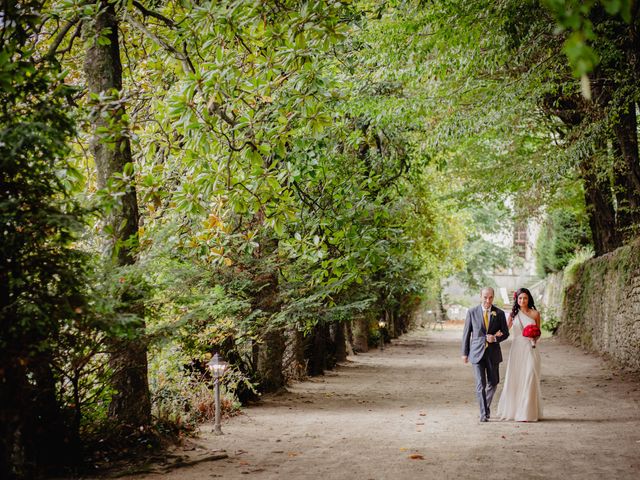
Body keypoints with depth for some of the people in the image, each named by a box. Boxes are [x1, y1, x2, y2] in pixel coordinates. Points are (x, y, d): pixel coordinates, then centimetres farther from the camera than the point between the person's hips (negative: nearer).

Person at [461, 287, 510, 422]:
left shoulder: (499, 313, 0)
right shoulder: (472, 312, -2)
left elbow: (505, 333, 6)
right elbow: (467, 333, 3)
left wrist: (495, 338, -15)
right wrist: (465, 353, 4)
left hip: (493, 353, 2)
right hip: (477, 353, -2)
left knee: (493, 383, 12)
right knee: (480, 384, -8)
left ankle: (486, 405, 37)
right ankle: (484, 413, -3)